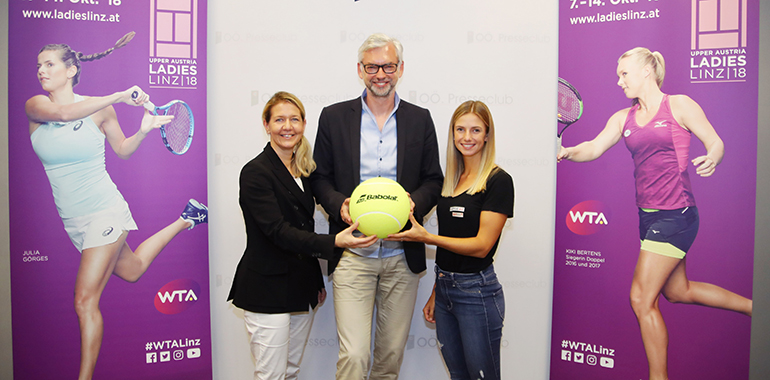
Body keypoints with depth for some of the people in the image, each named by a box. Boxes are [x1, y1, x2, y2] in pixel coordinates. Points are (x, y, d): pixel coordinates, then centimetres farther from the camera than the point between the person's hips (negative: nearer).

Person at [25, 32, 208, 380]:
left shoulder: (101, 109, -6)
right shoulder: (35, 106, -4)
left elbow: (123, 149, 9)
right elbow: (63, 112, -28)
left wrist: (144, 130, -10)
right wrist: (122, 96, -30)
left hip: (105, 212, -4)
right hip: (72, 219, 4)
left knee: (85, 301, -6)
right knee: (131, 271, 25)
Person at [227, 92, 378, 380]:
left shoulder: (303, 170, 10)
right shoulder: (255, 172, -13)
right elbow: (278, 232, -23)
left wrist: (318, 281, 17)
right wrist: (334, 242, -32)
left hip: (302, 288, 7)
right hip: (267, 289, -7)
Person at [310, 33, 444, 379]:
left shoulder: (420, 120, 7)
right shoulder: (333, 117, 4)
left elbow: (433, 180, 8)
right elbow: (320, 178, 6)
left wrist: (415, 203, -13)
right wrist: (338, 205, -15)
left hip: (402, 256, 2)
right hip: (353, 255, -2)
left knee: (393, 351, 14)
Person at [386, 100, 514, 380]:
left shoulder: (498, 181, -11)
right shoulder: (451, 180, 10)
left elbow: (481, 246, -17)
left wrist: (425, 237, -23)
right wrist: (435, 293, 14)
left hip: (477, 292, -7)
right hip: (445, 287, 7)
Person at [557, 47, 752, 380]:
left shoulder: (679, 105, -6)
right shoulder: (623, 118, 9)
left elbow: (716, 142, -5)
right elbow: (594, 148, -2)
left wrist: (711, 159, -28)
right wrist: (567, 152, -23)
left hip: (675, 215, -7)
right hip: (648, 215, 8)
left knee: (642, 299, -6)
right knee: (677, 291, 23)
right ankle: (753, 307, 43)